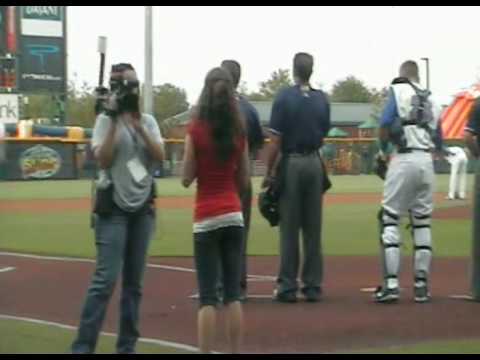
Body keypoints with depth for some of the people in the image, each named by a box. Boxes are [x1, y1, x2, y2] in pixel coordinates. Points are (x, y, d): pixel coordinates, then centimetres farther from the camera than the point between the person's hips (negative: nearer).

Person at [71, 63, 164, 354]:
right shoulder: (105, 120, -1)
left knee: (134, 281, 7)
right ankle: (82, 346, -13)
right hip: (114, 207, -5)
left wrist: (138, 126, -11)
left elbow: (160, 156, -3)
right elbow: (103, 160, -13)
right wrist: (115, 121, -16)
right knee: (106, 279, -14)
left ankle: (127, 346, 14)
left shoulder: (148, 121, 10)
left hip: (143, 207, 5)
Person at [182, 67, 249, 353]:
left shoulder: (196, 130, -8)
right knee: (233, 293, 8)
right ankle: (236, 351, 8)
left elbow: (186, 179, -4)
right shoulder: (239, 132, 1)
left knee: (208, 297, -2)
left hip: (206, 218, -3)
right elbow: (244, 182, 7)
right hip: (233, 215, 3)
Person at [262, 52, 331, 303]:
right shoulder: (321, 99, 4)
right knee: (313, 228, 7)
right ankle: (313, 286, 9)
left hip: (291, 164, -3)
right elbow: (322, 137, 9)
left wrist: (269, 174, -4)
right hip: (314, 163, 4)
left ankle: (288, 286, 1)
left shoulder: (284, 97, -8)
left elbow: (275, 141, -10)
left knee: (289, 228, 0)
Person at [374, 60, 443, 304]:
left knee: (389, 219, -3)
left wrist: (383, 151, 7)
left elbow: (385, 124, -9)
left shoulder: (399, 90, 3)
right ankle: (421, 285, 10)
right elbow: (438, 143, 17)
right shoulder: (431, 101, 18)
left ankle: (391, 284, -12)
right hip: (427, 162, 5)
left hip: (404, 159, -5)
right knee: (422, 222, 11)